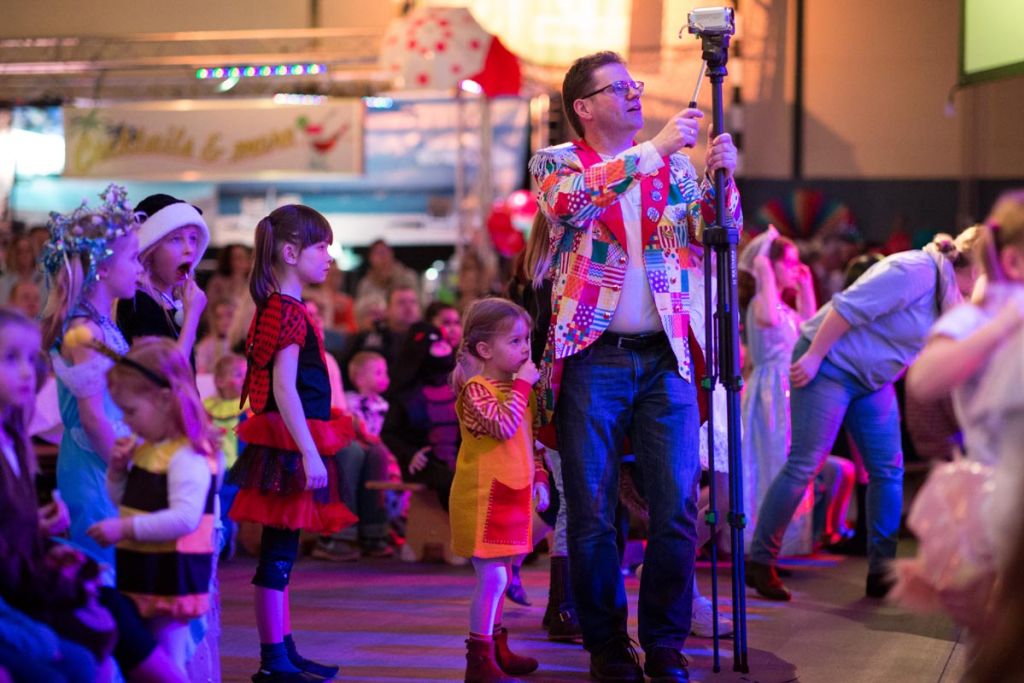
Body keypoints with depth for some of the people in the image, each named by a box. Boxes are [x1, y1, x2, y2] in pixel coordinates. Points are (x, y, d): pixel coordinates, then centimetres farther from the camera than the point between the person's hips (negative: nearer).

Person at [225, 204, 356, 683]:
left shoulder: (277, 309, 15)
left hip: (291, 443, 10)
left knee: (280, 553, 14)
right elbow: (284, 388, -21)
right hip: (290, 444, -10)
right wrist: (309, 452, -24)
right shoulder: (289, 311, -15)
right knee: (277, 555, -6)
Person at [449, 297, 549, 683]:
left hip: (511, 495, 9)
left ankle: (496, 650, 27)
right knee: (492, 575, -10)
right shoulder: (476, 389, -12)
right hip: (484, 495, -9)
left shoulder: (519, 387, 14)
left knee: (498, 575, 17)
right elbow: (503, 426, -27)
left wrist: (539, 478, 14)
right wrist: (522, 385, -22)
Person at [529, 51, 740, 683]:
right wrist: (653, 150, -21)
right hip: (592, 358, -2)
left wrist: (722, 179, -13)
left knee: (678, 507, -1)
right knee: (592, 512, 0)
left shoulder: (674, 165, 14)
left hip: (666, 358, 3)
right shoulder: (557, 161, 5)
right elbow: (565, 202, -18)